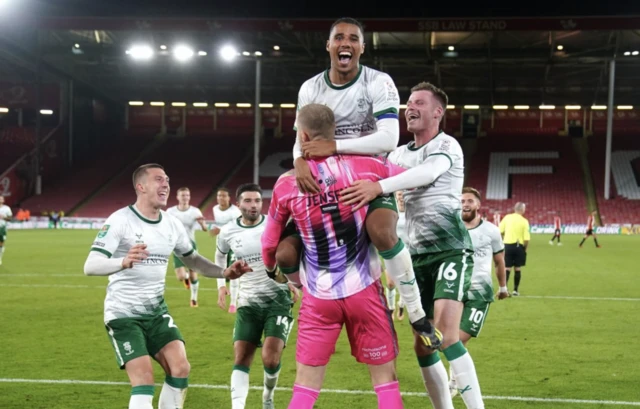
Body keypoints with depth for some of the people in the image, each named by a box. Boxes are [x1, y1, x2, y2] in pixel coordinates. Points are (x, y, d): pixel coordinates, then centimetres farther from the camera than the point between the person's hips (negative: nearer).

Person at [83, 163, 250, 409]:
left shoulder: (172, 224, 3)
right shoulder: (120, 220, -17)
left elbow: (192, 259, 20)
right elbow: (90, 267, -26)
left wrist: (224, 272, 3)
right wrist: (123, 262, -46)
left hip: (157, 311, 6)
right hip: (123, 314, -6)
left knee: (180, 368, -6)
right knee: (144, 380, -15)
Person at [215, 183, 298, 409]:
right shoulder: (227, 232, 0)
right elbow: (220, 256, 22)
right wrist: (222, 285, 13)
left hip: (278, 297, -3)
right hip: (248, 301, 3)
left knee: (270, 358, -12)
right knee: (241, 358, -3)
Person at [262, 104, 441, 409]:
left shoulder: (287, 184, -4)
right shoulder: (364, 166, -6)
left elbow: (269, 246, 8)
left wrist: (292, 277, 28)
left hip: (318, 297, 0)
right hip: (364, 290, 0)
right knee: (386, 381, 12)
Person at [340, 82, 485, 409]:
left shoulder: (447, 145, -7)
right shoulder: (400, 153, 14)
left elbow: (427, 173, -28)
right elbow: (366, 180, 13)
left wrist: (378, 187, -41)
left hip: (450, 250, -7)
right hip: (417, 255, 7)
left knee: (446, 335, -22)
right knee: (422, 345, 5)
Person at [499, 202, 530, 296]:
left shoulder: (507, 217, -2)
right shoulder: (524, 221, -7)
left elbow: (500, 231, -3)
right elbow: (526, 238, -11)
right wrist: (525, 248, 5)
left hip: (507, 245, 1)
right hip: (519, 246, -1)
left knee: (507, 268, 5)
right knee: (517, 268, 10)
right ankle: (515, 290, 14)